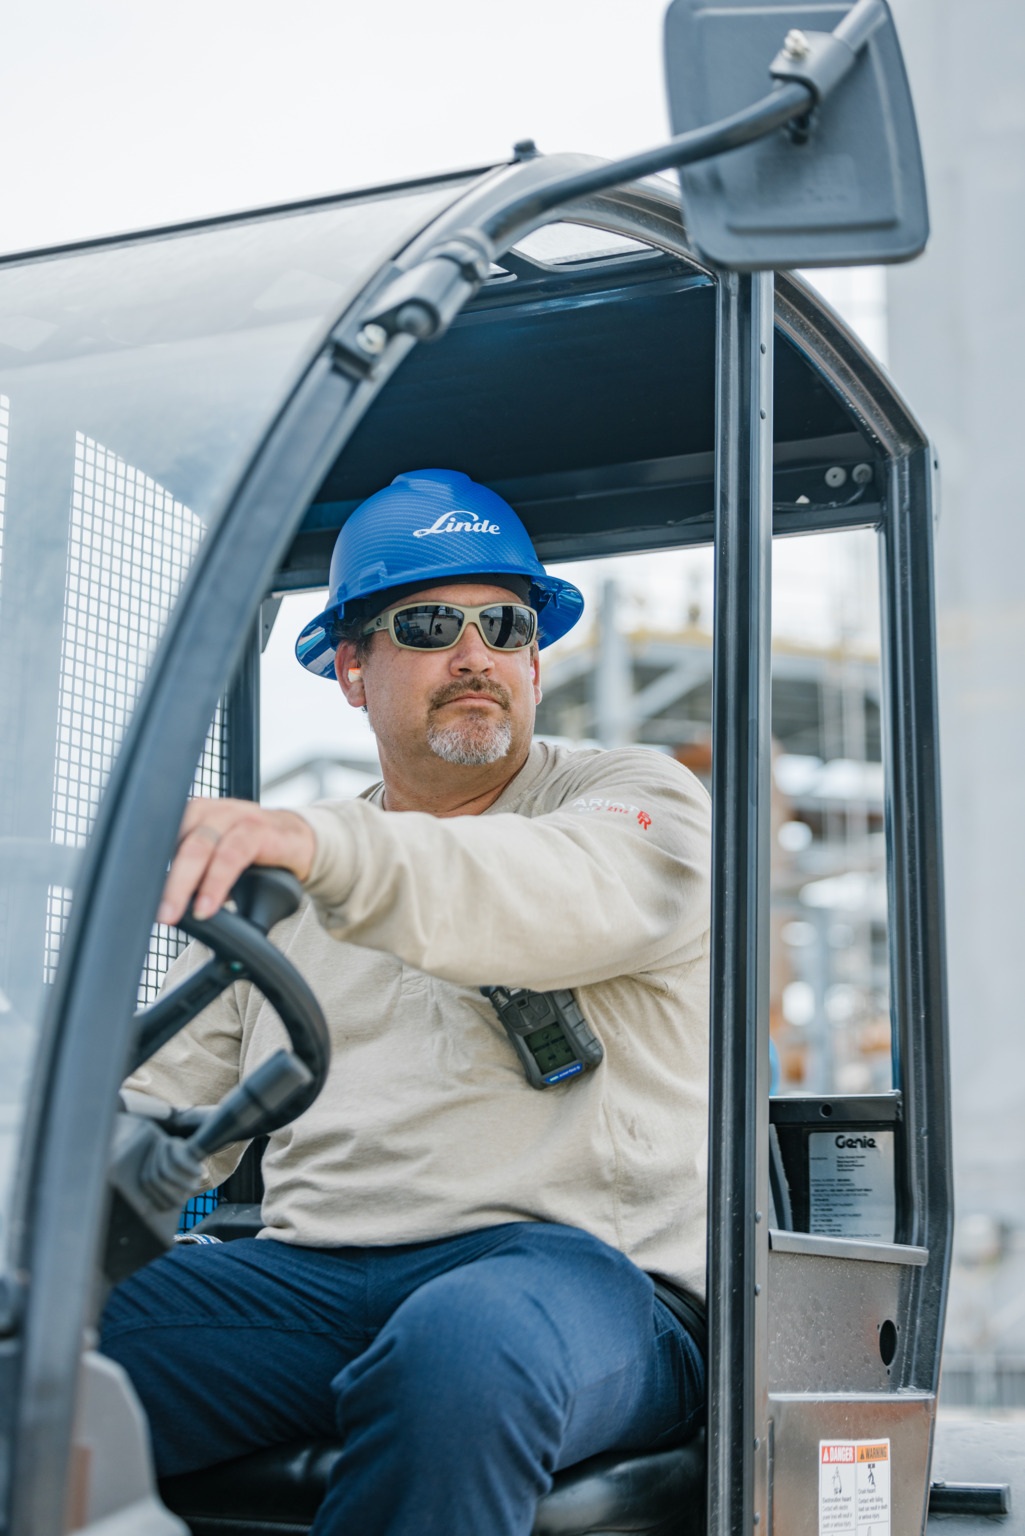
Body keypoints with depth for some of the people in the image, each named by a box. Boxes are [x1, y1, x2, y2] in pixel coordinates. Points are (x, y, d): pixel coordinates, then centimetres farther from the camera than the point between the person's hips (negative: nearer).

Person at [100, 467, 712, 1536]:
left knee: (463, 1347, -38)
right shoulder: (263, 868, 23)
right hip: (311, 1273, 4)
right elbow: (175, 1100, 20)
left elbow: (575, 899, -16)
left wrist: (322, 848, -32)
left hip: (577, 1256, -3)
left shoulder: (640, 797, 10)